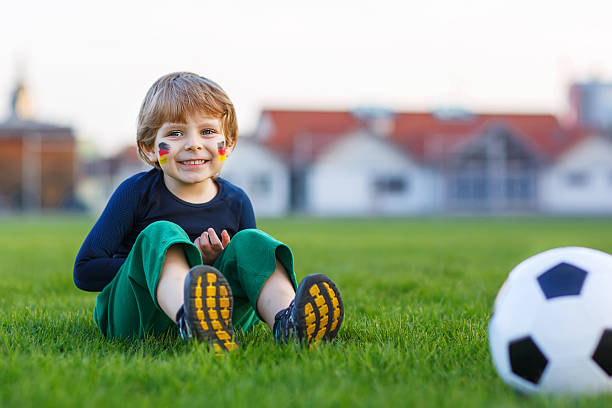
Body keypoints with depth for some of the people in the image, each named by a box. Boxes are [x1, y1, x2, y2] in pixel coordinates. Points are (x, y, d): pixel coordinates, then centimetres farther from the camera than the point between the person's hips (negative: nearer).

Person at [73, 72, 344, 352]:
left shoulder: (236, 201, 5)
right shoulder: (136, 193, -5)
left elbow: (251, 272, 12)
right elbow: (84, 271, -9)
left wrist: (218, 261, -12)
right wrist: (164, 262, -15)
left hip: (216, 312, 3)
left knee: (251, 242, -14)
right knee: (161, 233, -26)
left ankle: (287, 322, -46)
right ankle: (190, 319, -61)